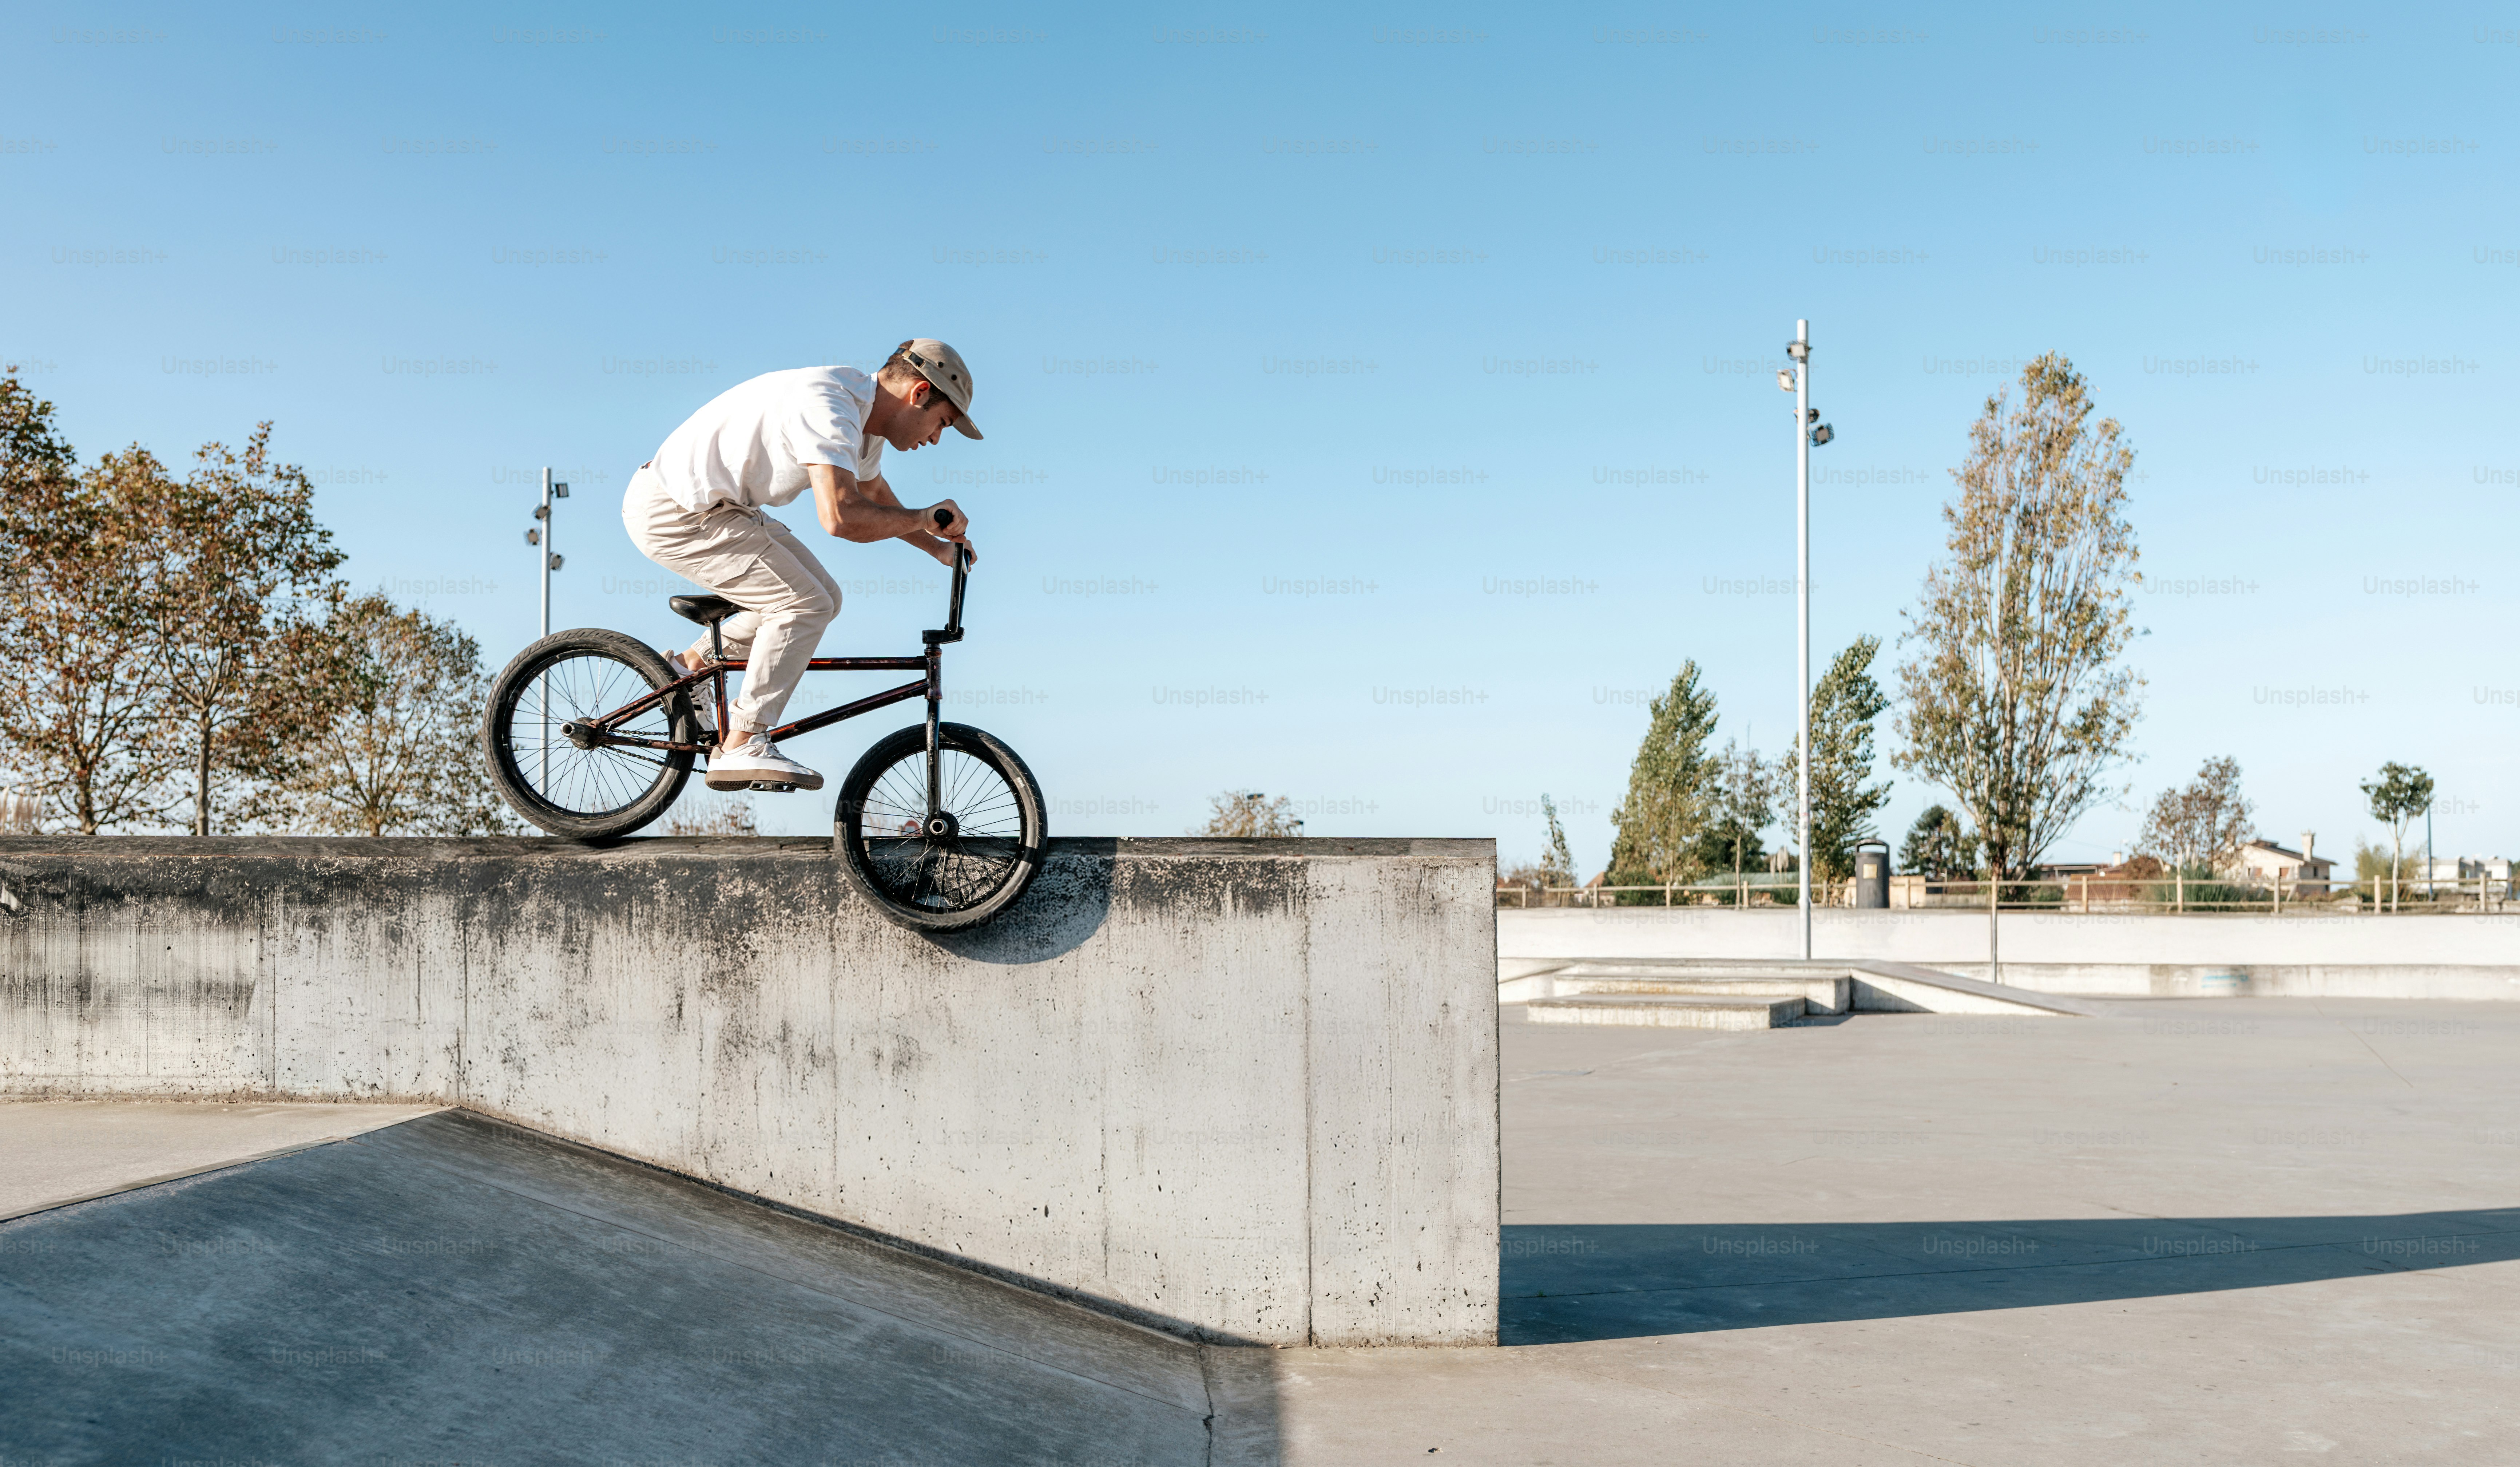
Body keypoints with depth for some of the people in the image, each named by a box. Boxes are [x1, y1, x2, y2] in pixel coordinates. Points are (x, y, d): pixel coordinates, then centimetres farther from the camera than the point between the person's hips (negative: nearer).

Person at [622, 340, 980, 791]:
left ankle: (690, 668, 22)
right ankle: (741, 748, -10)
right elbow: (841, 516, -38)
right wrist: (923, 518, -24)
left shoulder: (864, 413, 6)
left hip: (718, 505, 10)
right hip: (673, 513, -10)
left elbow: (874, 495, 25)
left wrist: (937, 546, 18)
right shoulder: (829, 408, -26)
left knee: (820, 598, 10)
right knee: (806, 605, -16)